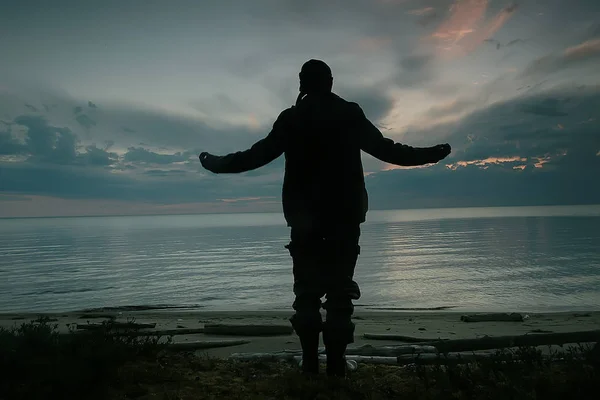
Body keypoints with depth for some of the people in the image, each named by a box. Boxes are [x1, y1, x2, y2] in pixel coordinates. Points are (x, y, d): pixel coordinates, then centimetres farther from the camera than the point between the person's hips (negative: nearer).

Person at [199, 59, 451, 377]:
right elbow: (387, 150, 5)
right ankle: (336, 365, 5)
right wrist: (431, 154, 19)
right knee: (340, 292, 5)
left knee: (307, 291, 8)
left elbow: (258, 154, 2)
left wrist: (218, 164, 18)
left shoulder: (291, 119, 2)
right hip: (345, 217, 0)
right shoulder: (351, 115, 3)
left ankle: (310, 364, 8)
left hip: (304, 218, 0)